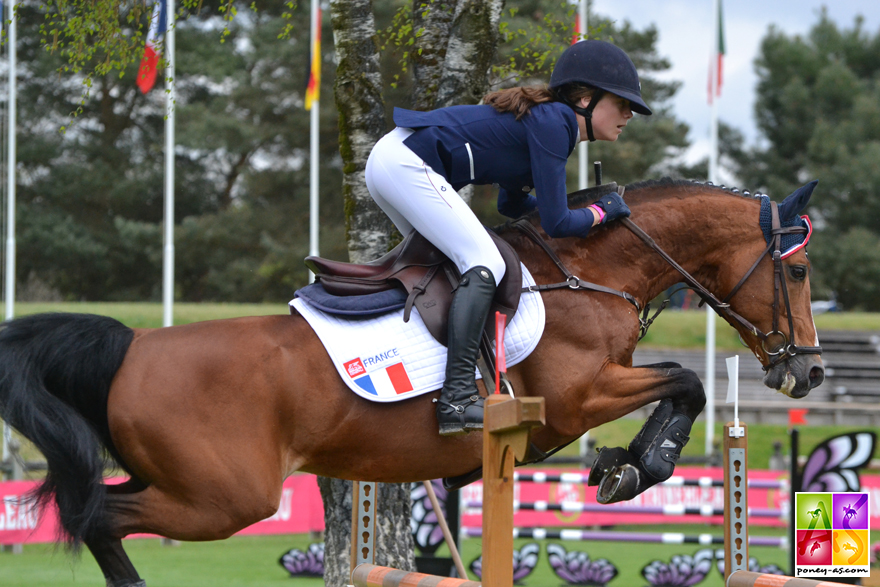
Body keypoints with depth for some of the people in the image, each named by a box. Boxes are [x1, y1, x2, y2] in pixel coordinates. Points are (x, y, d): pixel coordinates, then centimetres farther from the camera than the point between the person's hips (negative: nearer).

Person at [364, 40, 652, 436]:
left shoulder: (548, 118, 17)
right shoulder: (552, 123, -12)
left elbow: (511, 205, 28)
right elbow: (556, 224, -13)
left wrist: (584, 207, 21)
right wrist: (601, 212, 4)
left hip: (387, 161, 11)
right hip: (406, 165, -11)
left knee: (445, 261, 23)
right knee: (484, 264, -16)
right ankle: (457, 400, -24)